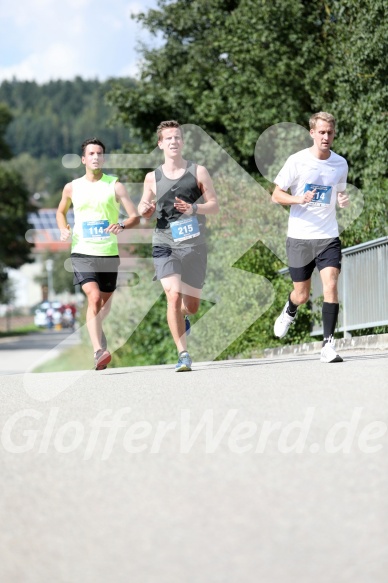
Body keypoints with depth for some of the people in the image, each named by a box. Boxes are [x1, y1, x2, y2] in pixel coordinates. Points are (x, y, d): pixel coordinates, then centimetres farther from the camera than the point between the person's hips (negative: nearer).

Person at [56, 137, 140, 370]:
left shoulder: (114, 185, 0)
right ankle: (99, 351, -28)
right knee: (94, 297, -21)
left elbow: (136, 217, -3)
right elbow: (61, 212, 25)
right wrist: (64, 230, 4)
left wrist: (121, 226, -24)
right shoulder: (72, 188, 6)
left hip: (109, 253, 1)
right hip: (82, 253, -1)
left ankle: (96, 330, 47)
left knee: (105, 302, 15)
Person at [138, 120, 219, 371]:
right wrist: (145, 209, -8)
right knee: (173, 297, -18)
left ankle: (183, 318, 47)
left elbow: (214, 205, 3)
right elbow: (144, 211, 17)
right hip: (165, 244, 0)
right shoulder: (153, 177, 6)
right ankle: (183, 354, -12)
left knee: (192, 305, 8)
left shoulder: (198, 171, 3)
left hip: (194, 245, 0)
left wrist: (194, 209, -17)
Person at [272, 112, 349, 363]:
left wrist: (343, 200, -4)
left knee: (331, 285, -17)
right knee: (302, 295, 8)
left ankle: (329, 344, -14)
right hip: (299, 237, -1)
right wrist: (299, 199, -20)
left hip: (328, 237, 1)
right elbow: (276, 194, -2)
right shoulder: (297, 161, -6)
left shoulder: (341, 164, 4)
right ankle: (290, 311, 45)